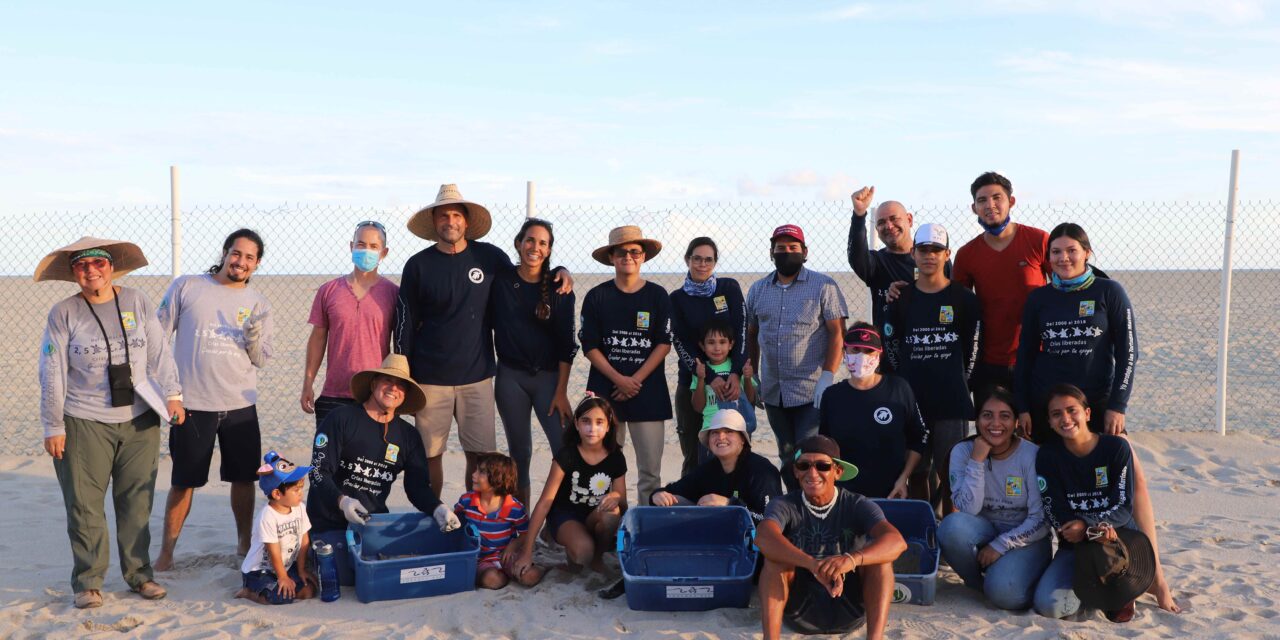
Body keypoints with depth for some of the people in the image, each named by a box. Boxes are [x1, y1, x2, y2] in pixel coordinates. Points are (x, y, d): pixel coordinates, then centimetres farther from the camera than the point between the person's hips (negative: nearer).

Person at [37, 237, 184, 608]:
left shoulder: (136, 302, 4)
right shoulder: (64, 313, -3)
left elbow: (159, 353, 5)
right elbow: (52, 375, -2)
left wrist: (172, 394, -3)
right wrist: (53, 427, -4)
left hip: (140, 422, 2)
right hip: (84, 424, -2)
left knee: (137, 503, 8)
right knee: (85, 505, 1)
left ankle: (139, 574, 19)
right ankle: (88, 582, 13)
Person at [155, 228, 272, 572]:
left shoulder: (258, 304, 6)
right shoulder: (186, 287, 0)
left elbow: (261, 360, 6)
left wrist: (254, 338, -15)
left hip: (241, 406, 3)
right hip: (191, 404, -2)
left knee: (244, 478, 11)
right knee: (183, 481, 2)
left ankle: (244, 543, 27)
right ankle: (166, 551, 16)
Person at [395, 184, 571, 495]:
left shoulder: (490, 257, 4)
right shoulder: (418, 266, 1)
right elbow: (404, 326, 4)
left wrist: (558, 272, 3)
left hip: (477, 376, 1)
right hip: (430, 378, -1)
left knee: (481, 455, 1)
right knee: (430, 455, 4)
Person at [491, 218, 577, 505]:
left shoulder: (559, 289, -1)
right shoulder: (501, 281, 1)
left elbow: (566, 344, -1)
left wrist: (561, 391, -6)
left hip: (548, 376, -1)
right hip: (510, 376, 1)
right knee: (519, 451, 7)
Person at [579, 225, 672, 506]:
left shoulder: (657, 296, 5)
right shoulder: (597, 297, 4)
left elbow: (664, 344, 2)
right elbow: (589, 346, 1)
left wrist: (635, 380, -8)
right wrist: (619, 379, -10)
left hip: (648, 390, 0)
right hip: (605, 390, 0)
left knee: (651, 469, -2)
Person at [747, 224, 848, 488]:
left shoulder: (824, 286, -3)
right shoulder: (758, 290, 11)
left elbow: (837, 333, -8)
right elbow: (751, 336, 16)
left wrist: (827, 377, -16)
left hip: (811, 392, -5)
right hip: (773, 393, 5)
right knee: (787, 457, 13)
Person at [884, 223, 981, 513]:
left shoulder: (964, 299, 2)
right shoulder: (902, 299, 7)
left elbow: (972, 347, 6)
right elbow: (891, 345, 8)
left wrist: (957, 381, 4)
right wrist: (907, 381, 3)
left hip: (951, 401, -2)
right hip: (912, 399, 2)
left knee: (950, 469, -1)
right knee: (916, 470, 8)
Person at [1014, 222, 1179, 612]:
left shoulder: (1109, 292, 0)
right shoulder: (1039, 299, 6)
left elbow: (1128, 352, -2)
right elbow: (1025, 356, 9)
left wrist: (1117, 405, -9)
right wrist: (1022, 406, 2)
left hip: (1098, 403, -2)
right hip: (1045, 405, 2)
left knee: (1133, 479, -13)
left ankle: (1155, 575, -9)